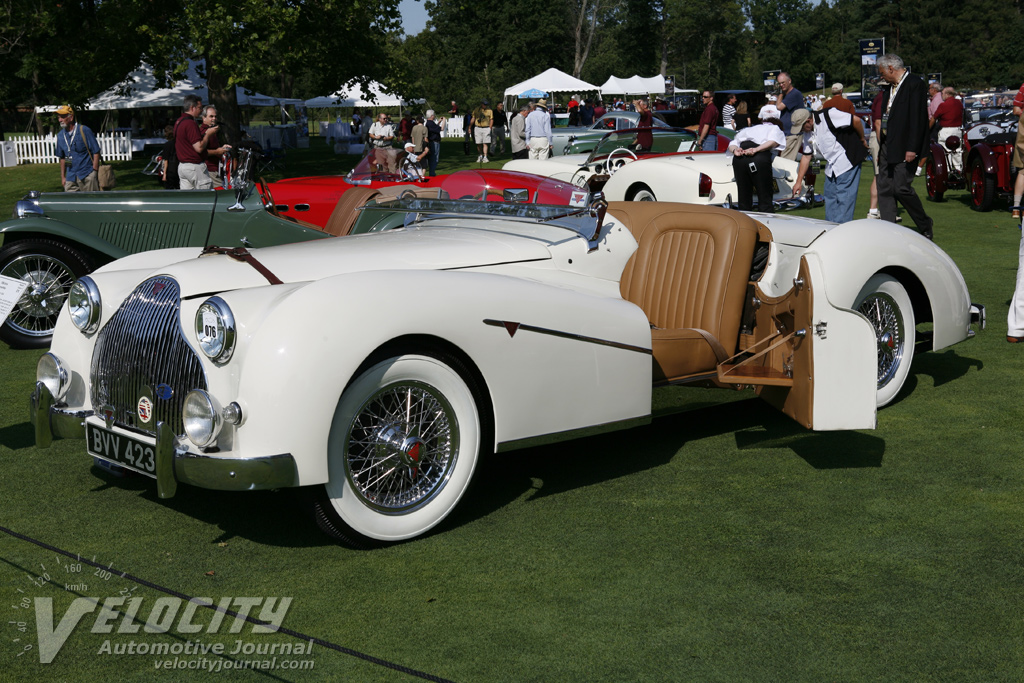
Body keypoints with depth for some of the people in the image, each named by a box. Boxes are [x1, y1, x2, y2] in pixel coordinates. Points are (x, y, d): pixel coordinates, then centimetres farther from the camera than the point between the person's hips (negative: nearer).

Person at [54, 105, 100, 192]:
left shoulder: (84, 131, -5)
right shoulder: (61, 136, 10)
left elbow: (96, 152, -5)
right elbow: (62, 158, 19)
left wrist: (95, 172, -10)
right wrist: (63, 177, 17)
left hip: (87, 175, -5)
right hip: (71, 177, 5)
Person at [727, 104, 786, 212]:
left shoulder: (748, 130, 36)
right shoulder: (776, 129, 25)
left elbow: (732, 144, 21)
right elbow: (773, 142, 2)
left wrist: (735, 150, 2)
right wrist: (756, 150, -9)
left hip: (739, 159, 4)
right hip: (761, 159, -4)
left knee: (743, 198, 10)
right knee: (765, 199, -1)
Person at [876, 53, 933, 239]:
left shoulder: (914, 84, -9)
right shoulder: (889, 88, 18)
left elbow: (918, 118, -15)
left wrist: (912, 148, -21)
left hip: (904, 147, -9)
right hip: (887, 146, 9)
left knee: (901, 187, -11)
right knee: (884, 189, 4)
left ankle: (925, 225, 8)